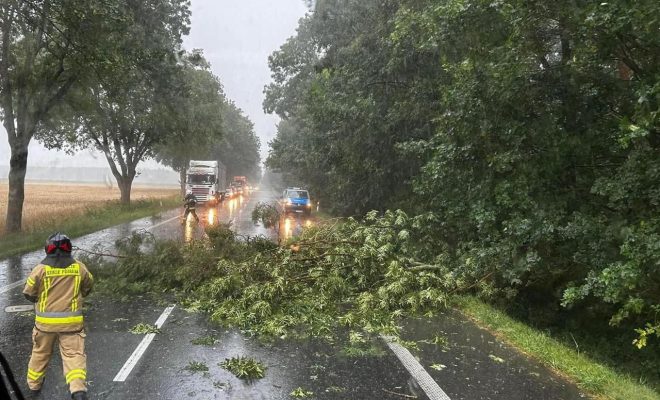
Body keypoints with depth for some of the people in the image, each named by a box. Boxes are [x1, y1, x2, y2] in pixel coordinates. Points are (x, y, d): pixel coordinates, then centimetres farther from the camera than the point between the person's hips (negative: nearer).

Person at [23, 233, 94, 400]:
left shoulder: (41, 268, -9)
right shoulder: (79, 267, -4)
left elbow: (29, 293, -1)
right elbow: (88, 287, 11)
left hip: (45, 321, 1)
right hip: (71, 321, 0)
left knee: (40, 352, 21)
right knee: (74, 353, 0)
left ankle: (34, 384, 39)